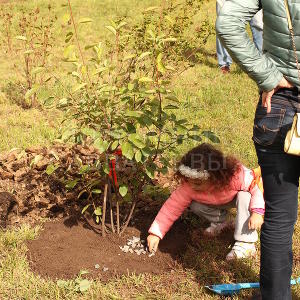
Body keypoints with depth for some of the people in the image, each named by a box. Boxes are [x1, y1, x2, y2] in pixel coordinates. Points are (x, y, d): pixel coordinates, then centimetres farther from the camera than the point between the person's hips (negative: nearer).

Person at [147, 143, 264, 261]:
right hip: (218, 201, 3)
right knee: (195, 206, -22)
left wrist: (257, 211, -45)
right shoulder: (189, 186, -31)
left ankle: (246, 243, -27)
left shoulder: (237, 177, -43)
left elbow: (257, 186, -32)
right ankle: (220, 221, 5)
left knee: (244, 196, -35)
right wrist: (155, 233, -29)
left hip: (238, 197, -3)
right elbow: (172, 207, -26)